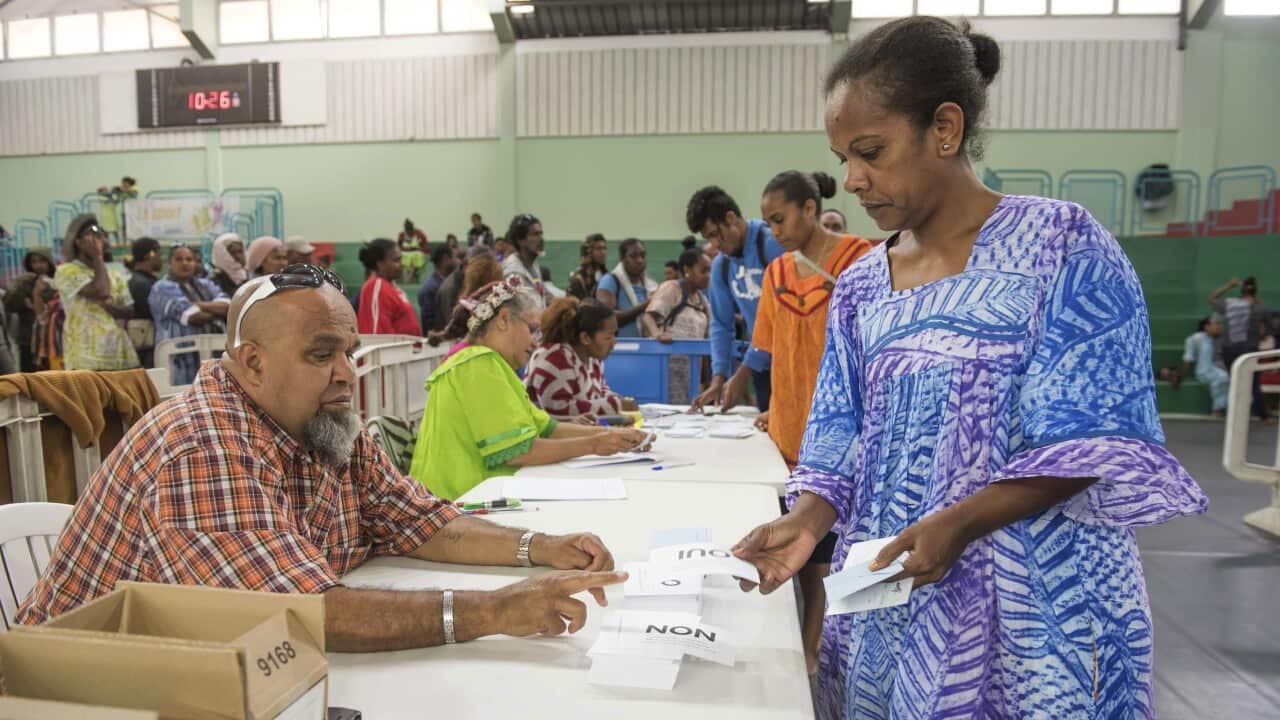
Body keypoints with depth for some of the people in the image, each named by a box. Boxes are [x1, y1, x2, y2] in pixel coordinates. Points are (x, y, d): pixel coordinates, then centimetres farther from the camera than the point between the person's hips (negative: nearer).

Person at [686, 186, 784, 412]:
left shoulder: (774, 245, -13)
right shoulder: (720, 265, 9)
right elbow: (721, 324, 12)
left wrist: (744, 372, -16)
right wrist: (718, 377, -2)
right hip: (763, 364, 6)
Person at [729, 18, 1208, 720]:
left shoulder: (1062, 243, -8)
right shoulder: (859, 287, 6)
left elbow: (1095, 438, -12)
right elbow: (841, 440, 7)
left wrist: (960, 522, -23)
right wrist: (806, 522, -11)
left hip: (1038, 604, -4)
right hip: (885, 595, 5)